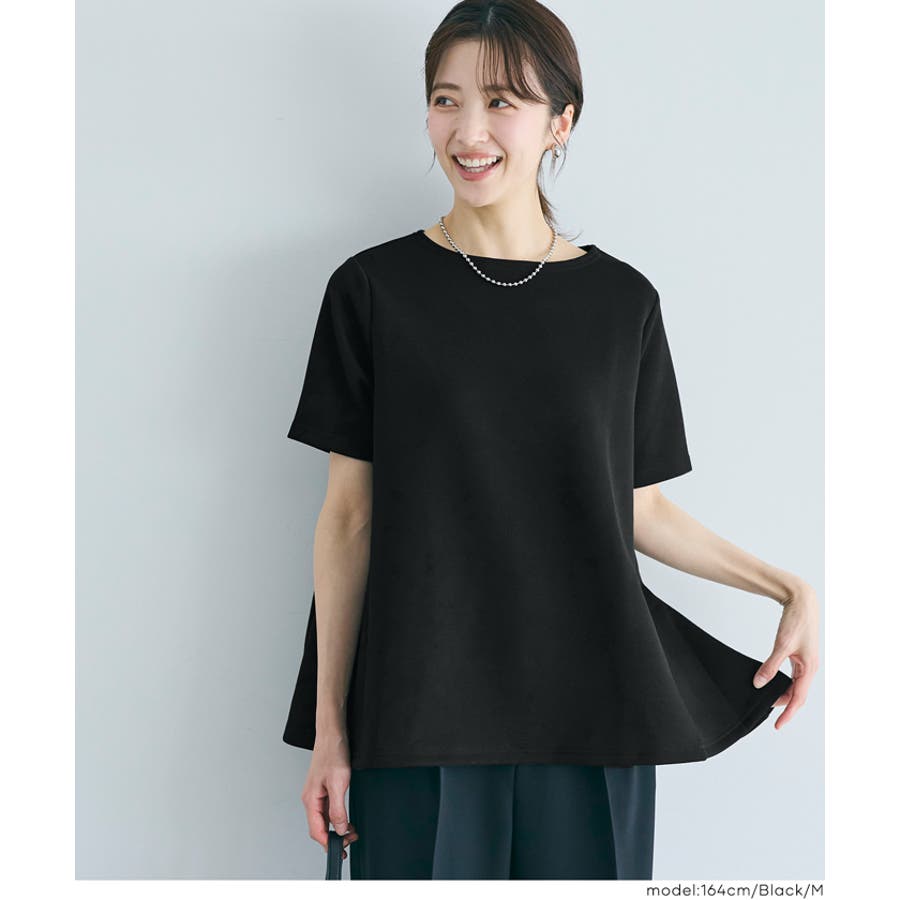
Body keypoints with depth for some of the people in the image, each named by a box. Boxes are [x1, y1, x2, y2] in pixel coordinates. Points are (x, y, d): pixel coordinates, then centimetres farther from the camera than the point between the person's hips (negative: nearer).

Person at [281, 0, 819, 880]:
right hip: (419, 708, -1)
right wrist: (328, 724, -1)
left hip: (588, 711, 2)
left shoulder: (622, 301, 5)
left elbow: (640, 509, 11)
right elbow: (348, 516, 0)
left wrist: (788, 587, 1)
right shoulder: (373, 289, 0)